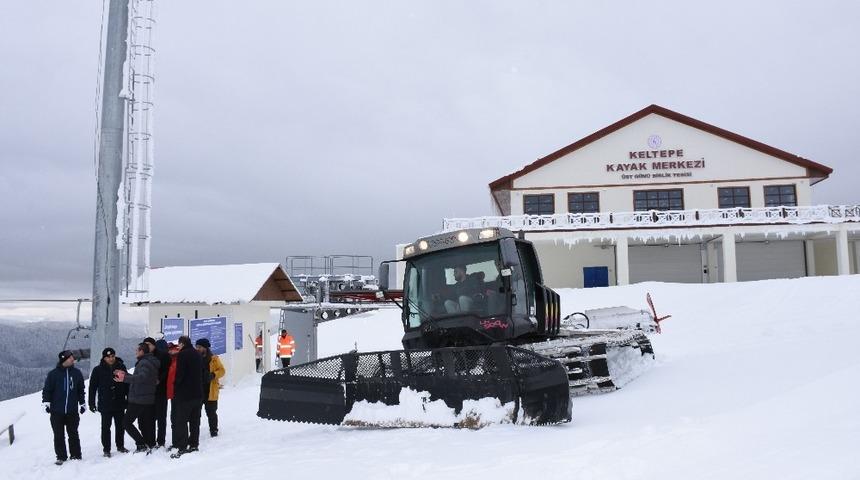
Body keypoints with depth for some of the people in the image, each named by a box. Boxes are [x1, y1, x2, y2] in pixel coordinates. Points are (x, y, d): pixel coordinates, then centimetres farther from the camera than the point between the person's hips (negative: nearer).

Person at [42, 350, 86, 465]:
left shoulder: (77, 373, 6)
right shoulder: (53, 374, -3)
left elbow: (81, 390, 15)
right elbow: (47, 389, 1)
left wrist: (82, 404, 15)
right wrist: (46, 402, -9)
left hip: (72, 411, 2)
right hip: (57, 412, -2)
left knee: (73, 434, 8)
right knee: (59, 435, 4)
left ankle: (75, 455, 16)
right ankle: (61, 456, 14)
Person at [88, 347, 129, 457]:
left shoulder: (121, 367, 3)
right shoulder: (98, 370, -2)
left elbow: (127, 384, 9)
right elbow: (92, 387, 2)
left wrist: (128, 398, 8)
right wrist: (91, 403, -1)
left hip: (120, 403, 2)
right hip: (105, 404, -2)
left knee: (120, 425, 9)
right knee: (106, 427, 2)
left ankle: (120, 446, 23)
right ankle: (106, 449, 11)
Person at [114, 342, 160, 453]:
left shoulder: (144, 363, -15)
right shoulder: (152, 363, 16)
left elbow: (142, 377, -35)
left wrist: (125, 378, -44)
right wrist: (126, 374, 27)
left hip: (138, 400, -10)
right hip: (148, 399, 10)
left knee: (127, 422, -3)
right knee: (145, 424, 13)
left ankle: (141, 444, -9)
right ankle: (150, 445, 13)